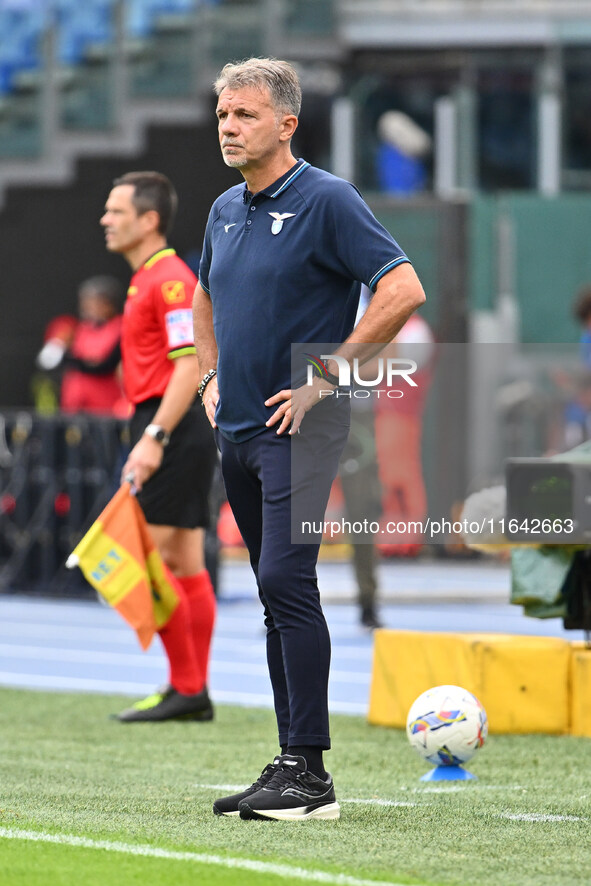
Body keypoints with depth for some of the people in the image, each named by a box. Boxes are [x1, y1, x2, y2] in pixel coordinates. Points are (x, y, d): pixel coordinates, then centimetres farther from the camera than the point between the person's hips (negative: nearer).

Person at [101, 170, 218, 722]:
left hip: (173, 431, -10)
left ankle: (186, 689, -9)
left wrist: (154, 438, -25)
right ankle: (194, 692, 9)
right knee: (185, 567, 8)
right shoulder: (147, 279, 18)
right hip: (170, 433, 10)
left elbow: (189, 365, -21)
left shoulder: (170, 279, -13)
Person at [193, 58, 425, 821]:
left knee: (287, 582, -17)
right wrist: (212, 377, 16)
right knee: (276, 595, 9)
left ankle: (308, 772, -17)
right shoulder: (225, 211, 14)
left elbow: (403, 292, -17)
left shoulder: (327, 201, -10)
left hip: (299, 426, -8)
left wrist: (326, 377, -16)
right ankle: (293, 766, 12)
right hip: (236, 429, 8)